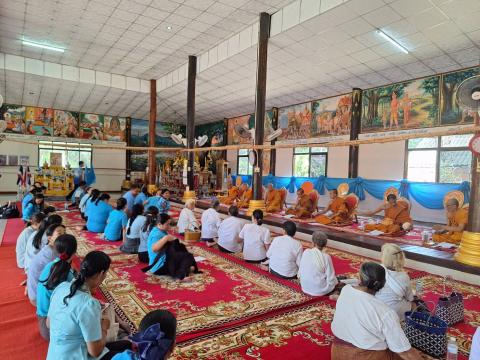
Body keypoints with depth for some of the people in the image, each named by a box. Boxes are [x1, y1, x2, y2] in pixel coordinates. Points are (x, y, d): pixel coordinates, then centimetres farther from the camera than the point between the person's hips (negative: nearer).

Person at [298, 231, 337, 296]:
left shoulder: (305, 252, -8)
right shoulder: (326, 257, -20)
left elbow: (300, 271, 1)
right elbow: (331, 279, -13)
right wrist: (336, 282, 8)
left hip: (305, 287, 4)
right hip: (319, 289, -4)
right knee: (335, 281, 23)